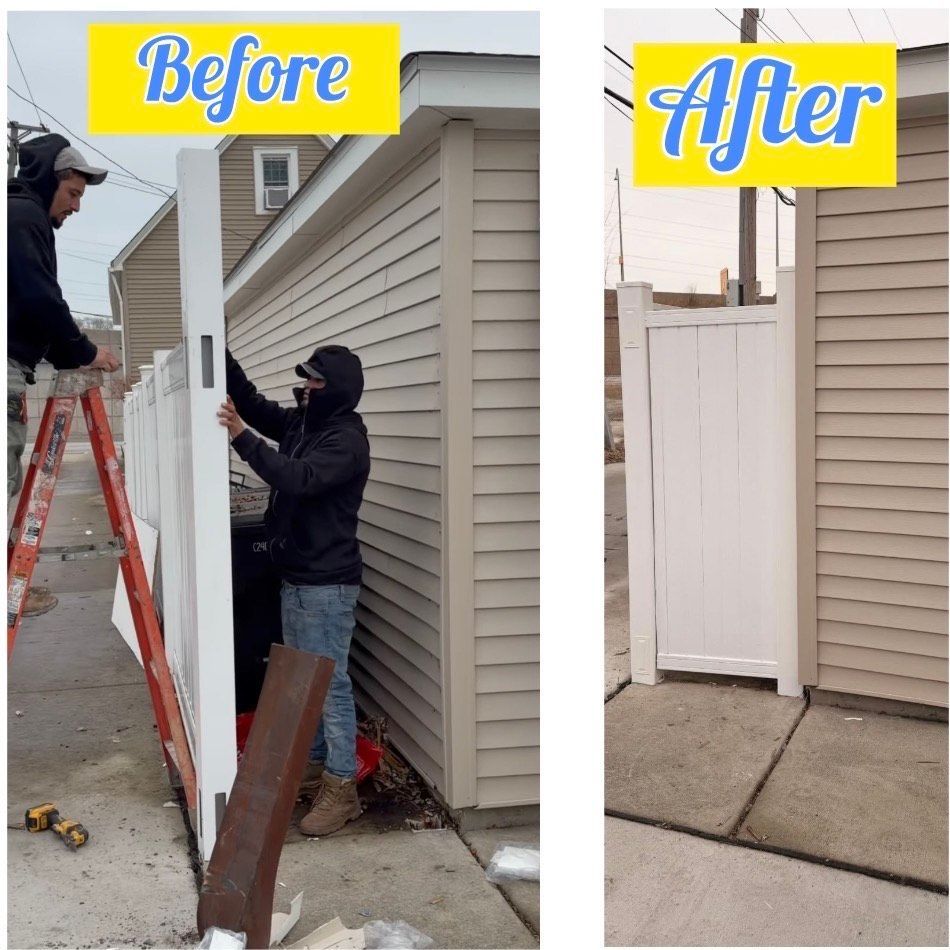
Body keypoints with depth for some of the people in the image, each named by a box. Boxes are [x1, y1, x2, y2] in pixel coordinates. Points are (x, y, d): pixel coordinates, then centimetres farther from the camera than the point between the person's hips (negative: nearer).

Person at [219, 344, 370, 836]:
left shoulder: (347, 439, -17)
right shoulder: (301, 423, 10)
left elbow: (297, 478, -29)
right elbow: (255, 403, 16)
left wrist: (241, 436, -30)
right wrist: (221, 355, 3)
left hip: (327, 583, -10)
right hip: (295, 575, 10)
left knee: (330, 683, -4)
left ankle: (341, 788, 5)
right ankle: (312, 763, 33)